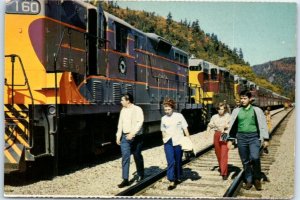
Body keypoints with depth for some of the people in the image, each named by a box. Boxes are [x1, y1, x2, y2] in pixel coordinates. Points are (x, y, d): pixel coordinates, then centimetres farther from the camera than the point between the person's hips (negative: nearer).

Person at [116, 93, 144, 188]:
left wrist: (132, 133, -26)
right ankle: (125, 179, -3)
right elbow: (120, 123, 13)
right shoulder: (123, 110, 9)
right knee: (125, 157, -4)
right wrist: (118, 136, 9)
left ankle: (140, 175, 32)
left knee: (137, 157, 11)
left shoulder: (137, 109, -9)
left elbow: (140, 122, -18)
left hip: (136, 137, -4)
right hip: (125, 137, 4)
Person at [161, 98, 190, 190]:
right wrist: (164, 140, 17)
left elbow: (185, 129, 1)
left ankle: (178, 178, 29)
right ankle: (172, 181, -8)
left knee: (178, 161, 9)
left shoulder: (179, 116, -1)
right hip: (168, 142, 1)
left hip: (178, 142, -1)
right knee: (170, 161, -8)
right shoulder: (163, 118, 7)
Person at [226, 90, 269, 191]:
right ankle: (249, 181, 21)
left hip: (253, 137, -3)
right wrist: (230, 139, 10)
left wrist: (265, 139, 0)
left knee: (255, 157, -20)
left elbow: (263, 125, 4)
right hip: (241, 137, 3)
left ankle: (257, 179, 1)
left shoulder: (256, 110, 3)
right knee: (245, 161, 7)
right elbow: (232, 125, 13)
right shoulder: (237, 111, 9)